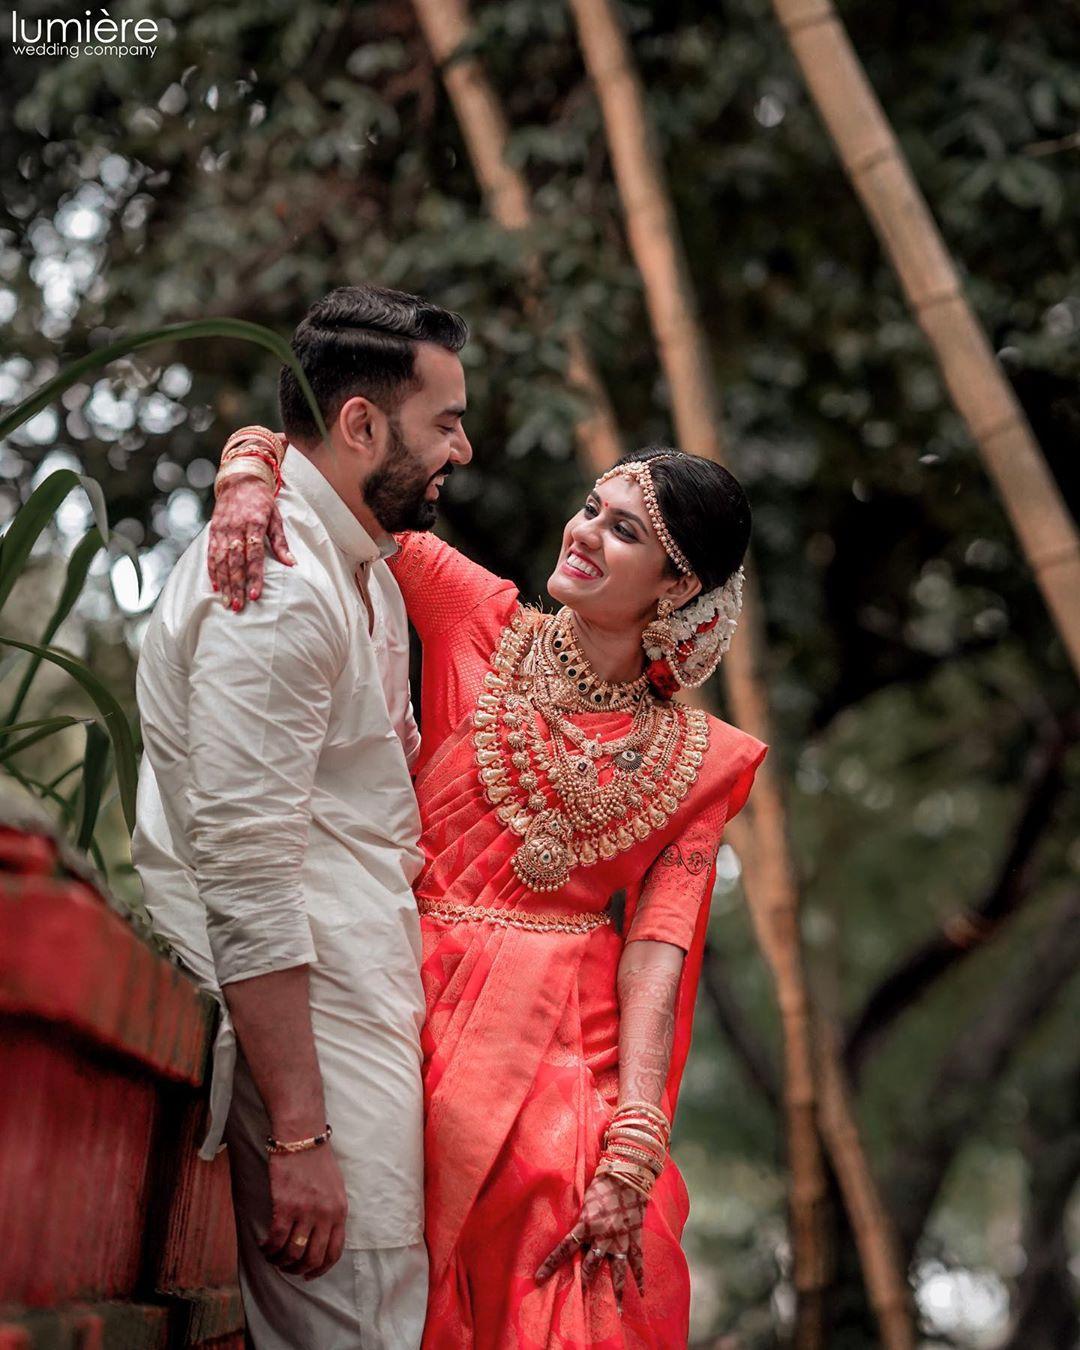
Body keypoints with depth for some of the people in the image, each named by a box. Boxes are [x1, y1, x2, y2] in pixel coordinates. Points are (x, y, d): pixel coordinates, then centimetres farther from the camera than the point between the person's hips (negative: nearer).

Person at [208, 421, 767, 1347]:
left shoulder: (697, 761, 3)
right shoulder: (482, 624, 1)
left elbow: (656, 954, -6)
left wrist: (633, 1155, -15)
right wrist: (253, 472, -21)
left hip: (571, 1049, 0)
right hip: (422, 1021, 0)